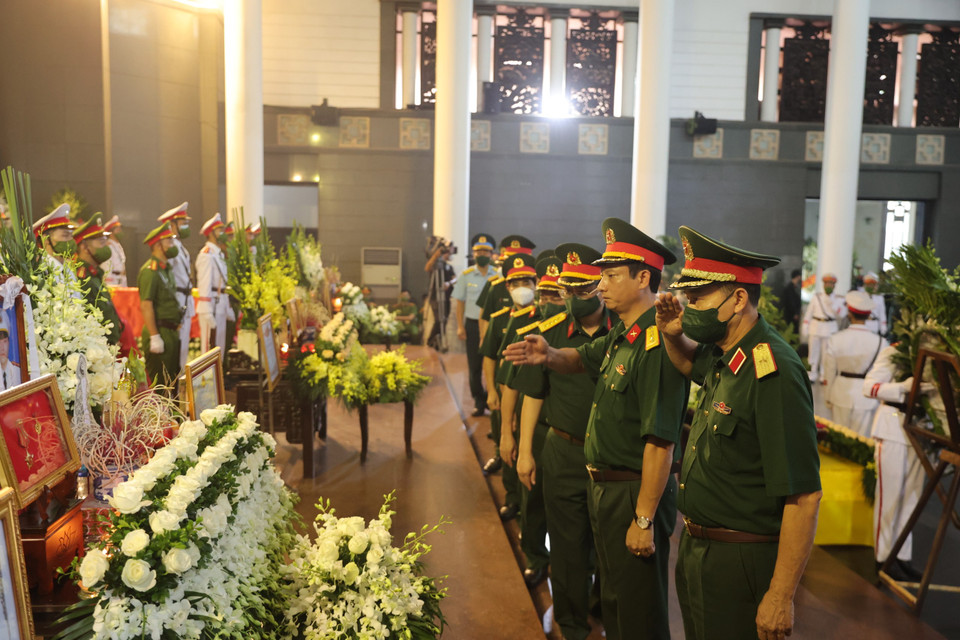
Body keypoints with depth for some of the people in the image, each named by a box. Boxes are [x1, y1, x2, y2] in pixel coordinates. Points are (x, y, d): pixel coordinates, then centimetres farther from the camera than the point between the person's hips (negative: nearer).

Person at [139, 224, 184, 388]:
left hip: (171, 333, 10)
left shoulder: (166, 269, 16)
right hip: (160, 333, -9)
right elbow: (145, 305, -20)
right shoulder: (150, 270, -14)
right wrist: (154, 337, -23)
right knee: (159, 385, -4)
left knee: (172, 382, 16)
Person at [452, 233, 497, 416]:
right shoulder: (466, 275, 3)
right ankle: (479, 402, 19)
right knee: (474, 366, 7)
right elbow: (460, 302, 6)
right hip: (472, 324, 1)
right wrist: (460, 326, 0)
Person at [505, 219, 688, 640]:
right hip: (604, 486, 10)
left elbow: (660, 442, -27)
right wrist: (548, 355, -1)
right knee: (612, 600, 25)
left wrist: (644, 520, -25)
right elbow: (582, 359, 23)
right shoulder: (622, 336, 5)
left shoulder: (657, 344, -25)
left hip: (635, 492, -10)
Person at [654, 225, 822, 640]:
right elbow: (691, 362, 29)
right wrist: (671, 335, 6)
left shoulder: (774, 373, -24)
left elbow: (803, 497, -25)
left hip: (740, 564, -9)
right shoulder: (723, 355, 3)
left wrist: (780, 598, -22)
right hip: (695, 546, 9)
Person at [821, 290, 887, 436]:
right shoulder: (880, 342, -13)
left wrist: (829, 399, 12)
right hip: (866, 399, -1)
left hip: (841, 396, 1)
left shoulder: (835, 340, -10)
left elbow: (829, 374, -2)